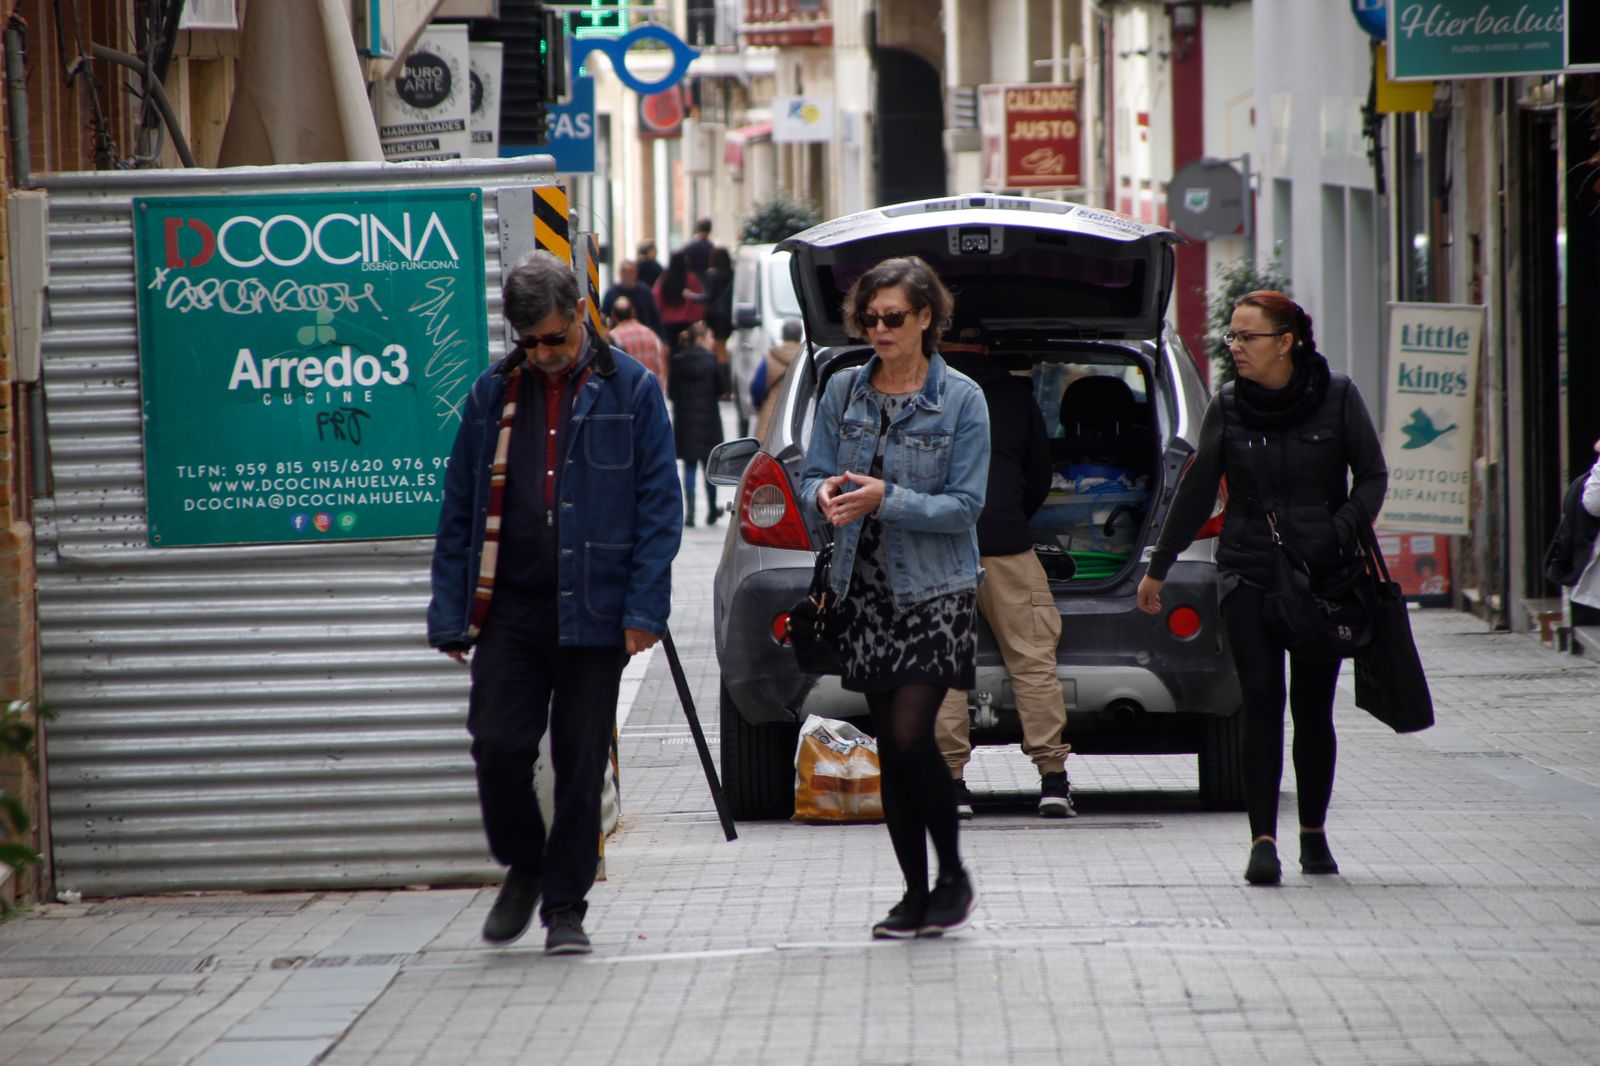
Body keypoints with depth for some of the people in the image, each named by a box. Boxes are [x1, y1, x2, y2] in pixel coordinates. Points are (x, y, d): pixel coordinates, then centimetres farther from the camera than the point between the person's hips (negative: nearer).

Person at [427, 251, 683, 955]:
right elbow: (460, 511, 11)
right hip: (508, 608, 2)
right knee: (499, 746, -6)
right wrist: (451, 614, 5)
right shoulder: (494, 394, 9)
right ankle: (522, 868, 19)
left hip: (591, 611, -2)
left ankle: (565, 905, 13)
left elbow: (660, 506, 0)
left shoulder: (630, 392, 1)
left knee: (581, 761, 2)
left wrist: (644, 607, -9)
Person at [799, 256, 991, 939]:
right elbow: (812, 477, 7)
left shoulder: (961, 400, -5)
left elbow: (964, 506, -9)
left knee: (911, 735, -14)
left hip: (934, 592, -4)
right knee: (890, 749, 6)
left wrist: (886, 499, -22)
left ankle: (954, 877, 4)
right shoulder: (842, 391, 7)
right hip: (865, 589, 4)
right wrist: (825, 495, -17)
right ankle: (916, 892, 14)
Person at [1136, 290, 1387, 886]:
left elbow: (1372, 477, 3)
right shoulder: (1227, 408, 3)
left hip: (1324, 575, -1)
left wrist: (1338, 533, -13)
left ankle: (1313, 834, 20)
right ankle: (1263, 842, -13)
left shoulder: (1337, 398, -2)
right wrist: (1158, 569, 16)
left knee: (1312, 706, 4)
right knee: (1261, 702, -10)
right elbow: (1196, 494, 11)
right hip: (1248, 575, 1)